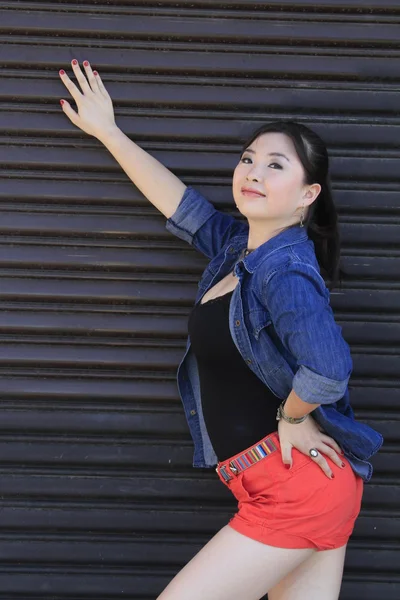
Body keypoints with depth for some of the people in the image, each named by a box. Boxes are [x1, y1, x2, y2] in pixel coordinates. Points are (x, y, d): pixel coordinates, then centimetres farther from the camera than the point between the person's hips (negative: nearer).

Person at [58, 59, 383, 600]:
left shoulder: (285, 270, -18)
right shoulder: (236, 246, 8)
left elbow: (327, 364, -35)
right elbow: (179, 202, 20)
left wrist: (292, 416, -16)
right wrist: (106, 131, 28)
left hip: (295, 485, -8)